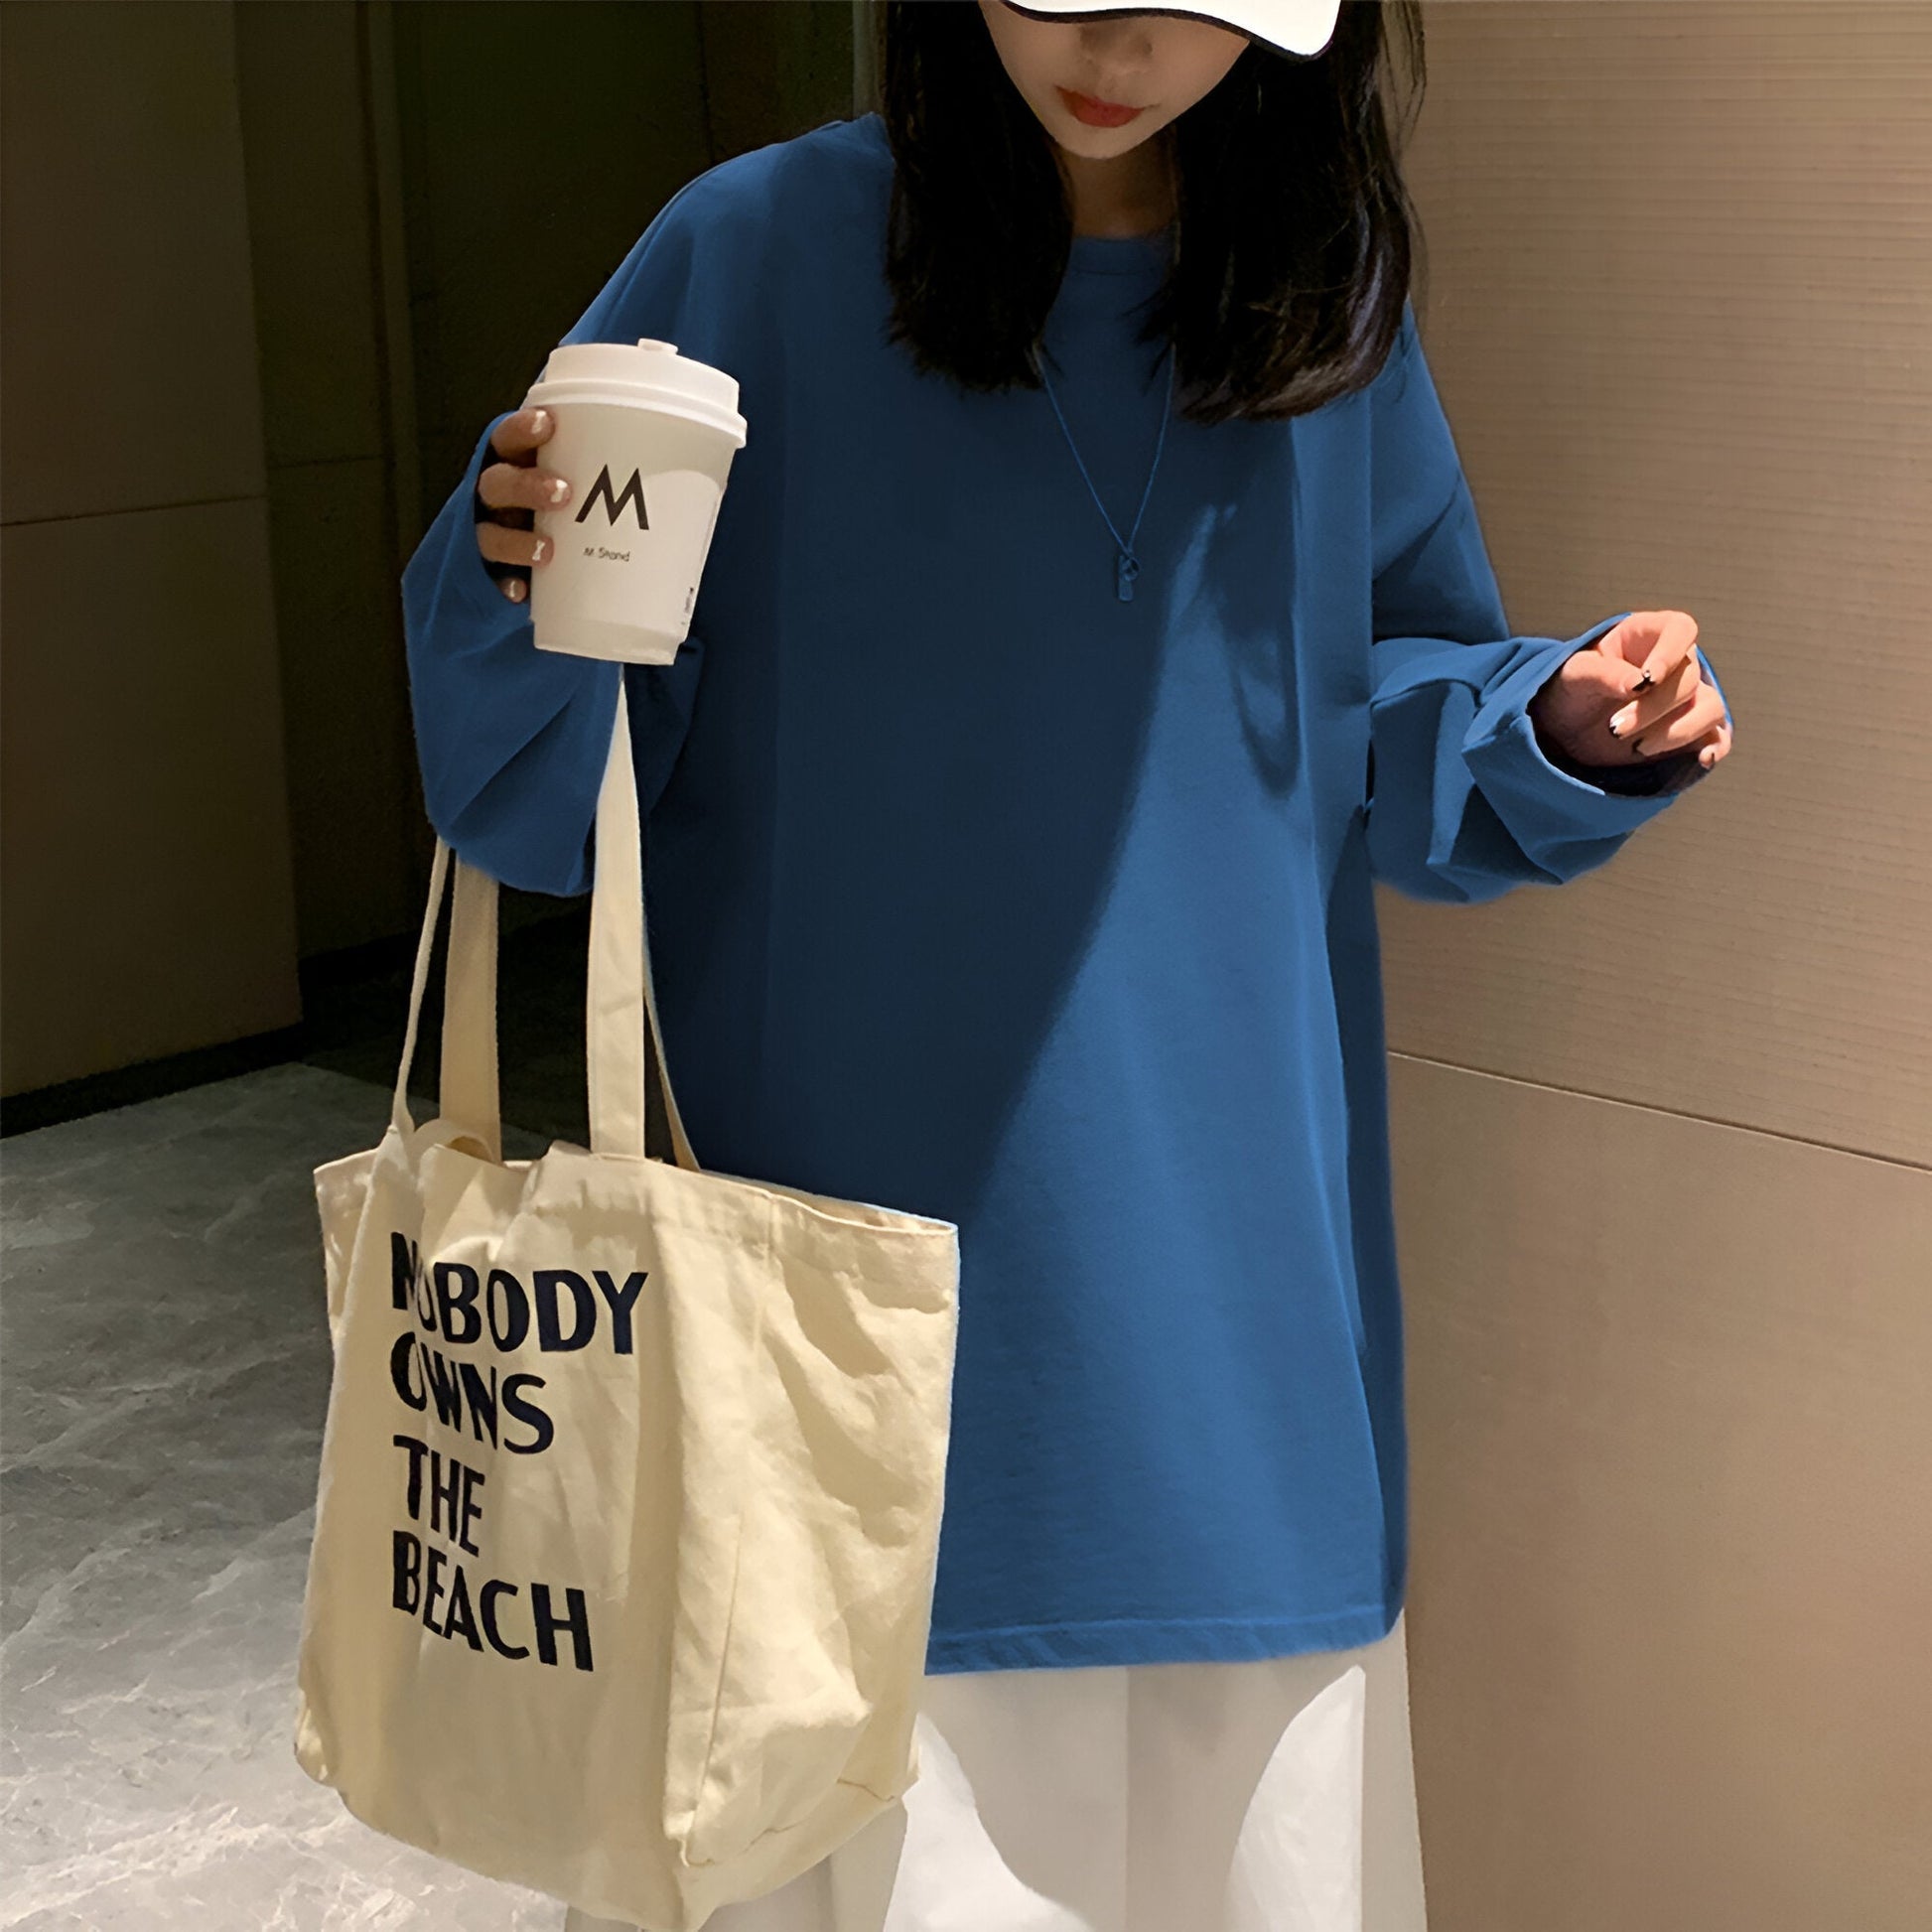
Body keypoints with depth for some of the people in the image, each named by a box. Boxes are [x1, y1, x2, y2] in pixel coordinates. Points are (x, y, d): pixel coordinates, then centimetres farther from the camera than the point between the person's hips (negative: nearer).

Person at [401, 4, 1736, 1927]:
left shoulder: (1328, 303, 3)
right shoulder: (755, 257, -8)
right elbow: (543, 803, -6)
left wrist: (1569, 732, -7)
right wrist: (528, 582, -26)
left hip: (1230, 1296, 3)